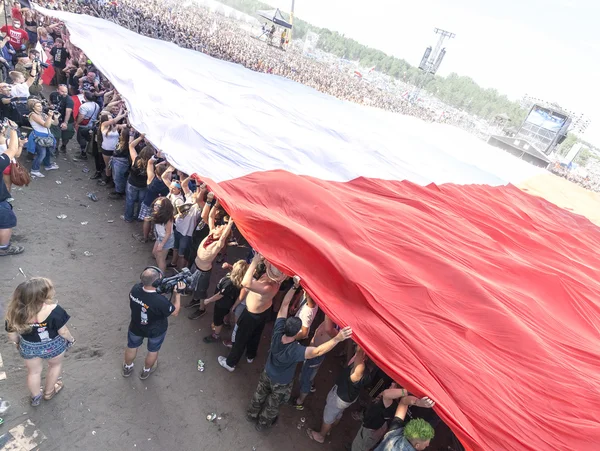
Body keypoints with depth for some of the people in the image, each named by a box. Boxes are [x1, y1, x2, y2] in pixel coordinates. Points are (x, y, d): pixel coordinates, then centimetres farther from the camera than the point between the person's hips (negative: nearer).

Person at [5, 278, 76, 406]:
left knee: (34, 371, 28)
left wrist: (18, 343, 14)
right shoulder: (54, 311, -34)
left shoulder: (15, 313, -24)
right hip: (53, 345, -2)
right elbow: (63, 331, -20)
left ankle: (35, 398, 50)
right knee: (55, 365, 29)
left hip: (28, 347, 2)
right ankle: (49, 392, 50)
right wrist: (71, 339, 1)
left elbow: (12, 336, -8)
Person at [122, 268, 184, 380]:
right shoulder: (160, 301, -41)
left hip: (136, 327, 3)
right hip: (156, 331, -3)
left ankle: (127, 368, 59)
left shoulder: (135, 289, -28)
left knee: (131, 347, 32)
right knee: (153, 351, 28)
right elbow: (175, 312, -22)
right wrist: (178, 293, -22)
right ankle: (146, 371, 54)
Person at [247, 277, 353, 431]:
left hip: (267, 374, 5)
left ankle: (252, 414, 60)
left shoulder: (277, 333, -33)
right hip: (281, 383, -4)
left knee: (259, 395, 32)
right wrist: (337, 338, -63)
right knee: (272, 405, 27)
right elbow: (319, 351, -53)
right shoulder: (295, 350, -45)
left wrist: (295, 286, -37)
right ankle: (262, 424, 53)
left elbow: (284, 305, -32)